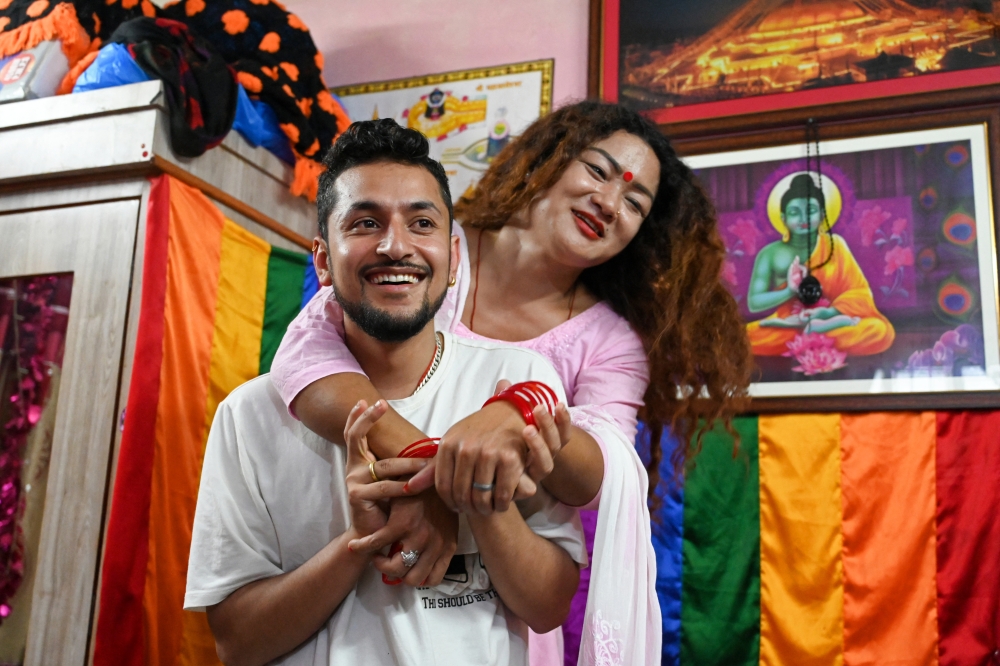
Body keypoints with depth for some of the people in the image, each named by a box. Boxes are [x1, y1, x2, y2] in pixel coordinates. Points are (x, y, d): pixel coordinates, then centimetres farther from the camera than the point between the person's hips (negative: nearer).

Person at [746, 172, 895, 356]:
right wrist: (789, 291, -23)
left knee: (880, 330, -29)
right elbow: (753, 302, -8)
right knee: (747, 337, -29)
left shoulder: (834, 244, 2)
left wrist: (830, 312, -22)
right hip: (787, 324, 0)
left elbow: (859, 293, -3)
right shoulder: (771, 254, -2)